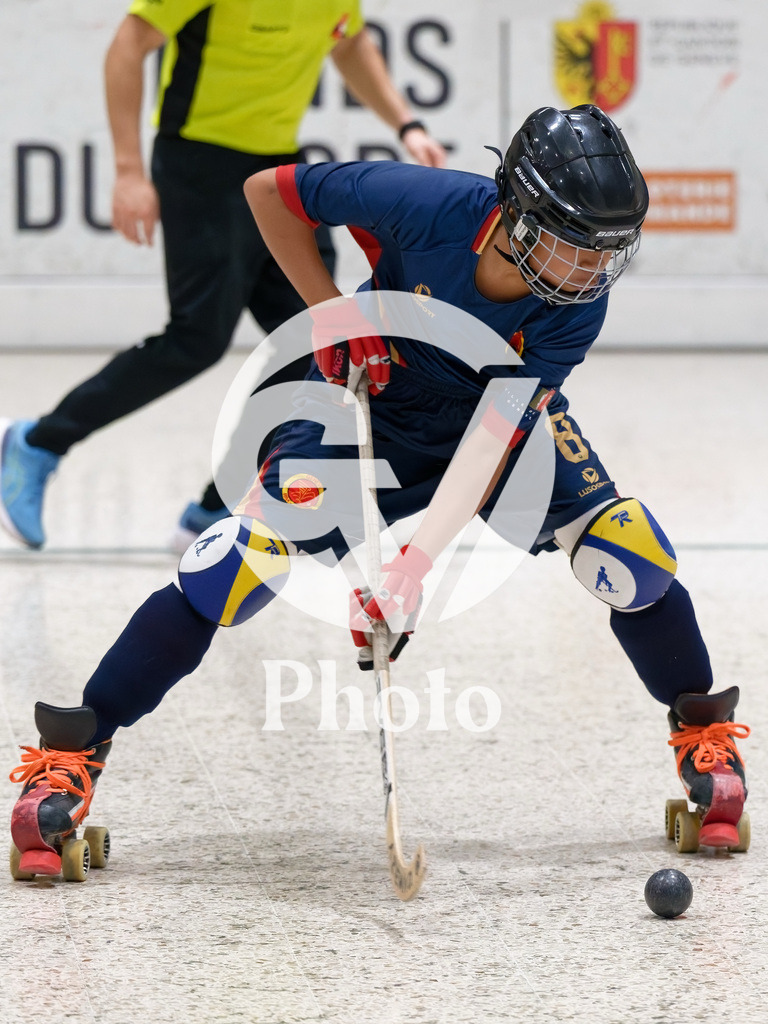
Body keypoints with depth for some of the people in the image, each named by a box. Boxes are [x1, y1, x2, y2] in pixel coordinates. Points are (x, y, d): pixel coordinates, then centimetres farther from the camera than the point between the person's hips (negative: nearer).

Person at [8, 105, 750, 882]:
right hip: (373, 394, -2)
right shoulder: (425, 204, -33)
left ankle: (705, 739, 13)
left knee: (632, 557, -15)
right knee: (243, 558, -20)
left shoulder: (575, 307, -28)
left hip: (511, 414, 2)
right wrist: (331, 313, -20)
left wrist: (416, 564, -45)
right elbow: (268, 190, -17)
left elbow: (493, 438, -36)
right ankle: (67, 758, -12)